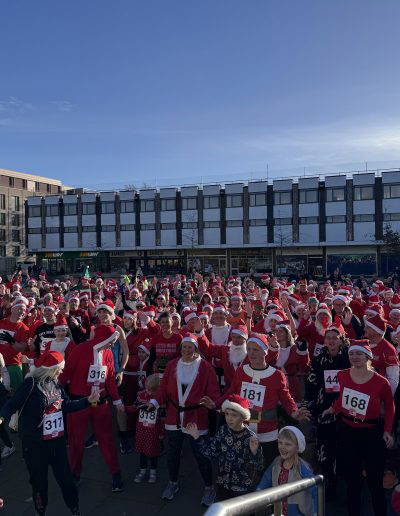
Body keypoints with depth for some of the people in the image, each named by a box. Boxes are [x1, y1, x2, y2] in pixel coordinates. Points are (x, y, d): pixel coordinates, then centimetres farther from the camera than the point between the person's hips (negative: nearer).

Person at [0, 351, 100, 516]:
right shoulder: (31, 384, -17)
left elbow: (66, 406, 10)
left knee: (65, 476, 15)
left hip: (57, 440, 6)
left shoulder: (55, 383, 3)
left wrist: (88, 401, 6)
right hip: (35, 444, -5)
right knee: (39, 481, 13)